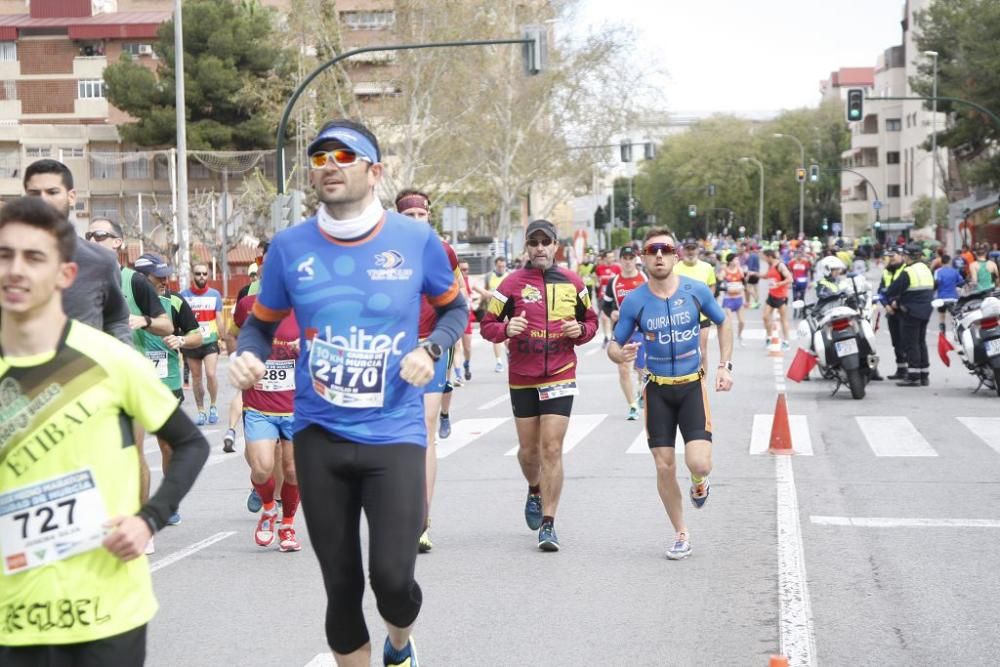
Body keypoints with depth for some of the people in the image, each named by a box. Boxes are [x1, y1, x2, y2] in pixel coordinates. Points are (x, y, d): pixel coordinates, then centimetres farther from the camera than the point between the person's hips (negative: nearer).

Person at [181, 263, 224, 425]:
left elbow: (218, 318, 7)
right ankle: (201, 412, 16)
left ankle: (213, 406, 5)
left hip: (210, 341, -1)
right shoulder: (184, 295, 2)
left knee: (211, 374, -15)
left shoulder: (215, 294, 3)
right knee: (196, 378, 7)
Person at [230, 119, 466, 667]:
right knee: (341, 585, 8)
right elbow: (261, 323, 11)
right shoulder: (289, 246, -2)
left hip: (394, 433, -2)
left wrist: (431, 349, -8)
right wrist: (247, 355, -11)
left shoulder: (416, 240, -4)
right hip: (319, 436, 2)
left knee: (391, 577, -11)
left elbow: (453, 308, 12)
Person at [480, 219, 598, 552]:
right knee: (528, 450, 10)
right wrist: (506, 329, -20)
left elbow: (591, 320, 17)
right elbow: (487, 324, 0)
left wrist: (580, 330, -6)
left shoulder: (572, 283, 5)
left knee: (552, 450, -8)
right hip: (522, 379, 0)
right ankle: (535, 491, 43)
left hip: (560, 377, 0)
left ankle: (548, 524, -4)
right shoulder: (513, 283, -1)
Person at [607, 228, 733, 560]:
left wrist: (725, 365, 3)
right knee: (665, 468, 0)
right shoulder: (634, 301, -8)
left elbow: (723, 323, 11)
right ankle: (681, 534, 20)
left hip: (692, 385, -1)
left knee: (699, 463, -15)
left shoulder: (696, 290, -6)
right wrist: (621, 354, -25)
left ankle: (699, 483, 24)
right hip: (657, 389, 1)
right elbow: (614, 346, 0)